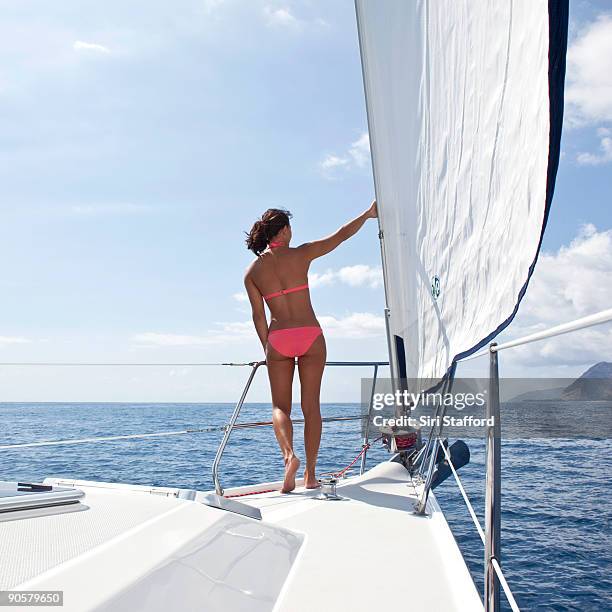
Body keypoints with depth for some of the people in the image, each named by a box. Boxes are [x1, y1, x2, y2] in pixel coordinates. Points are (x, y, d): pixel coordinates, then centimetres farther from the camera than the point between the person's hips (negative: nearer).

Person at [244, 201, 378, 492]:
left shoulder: (252, 271, 4)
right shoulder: (300, 254, -2)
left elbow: (259, 316, 5)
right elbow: (340, 236, 6)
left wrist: (267, 349, 15)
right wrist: (368, 214, 18)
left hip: (278, 338, 1)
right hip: (310, 335, -1)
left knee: (280, 406, 9)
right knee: (311, 406, 5)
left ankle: (289, 455, -16)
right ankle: (310, 473, 6)